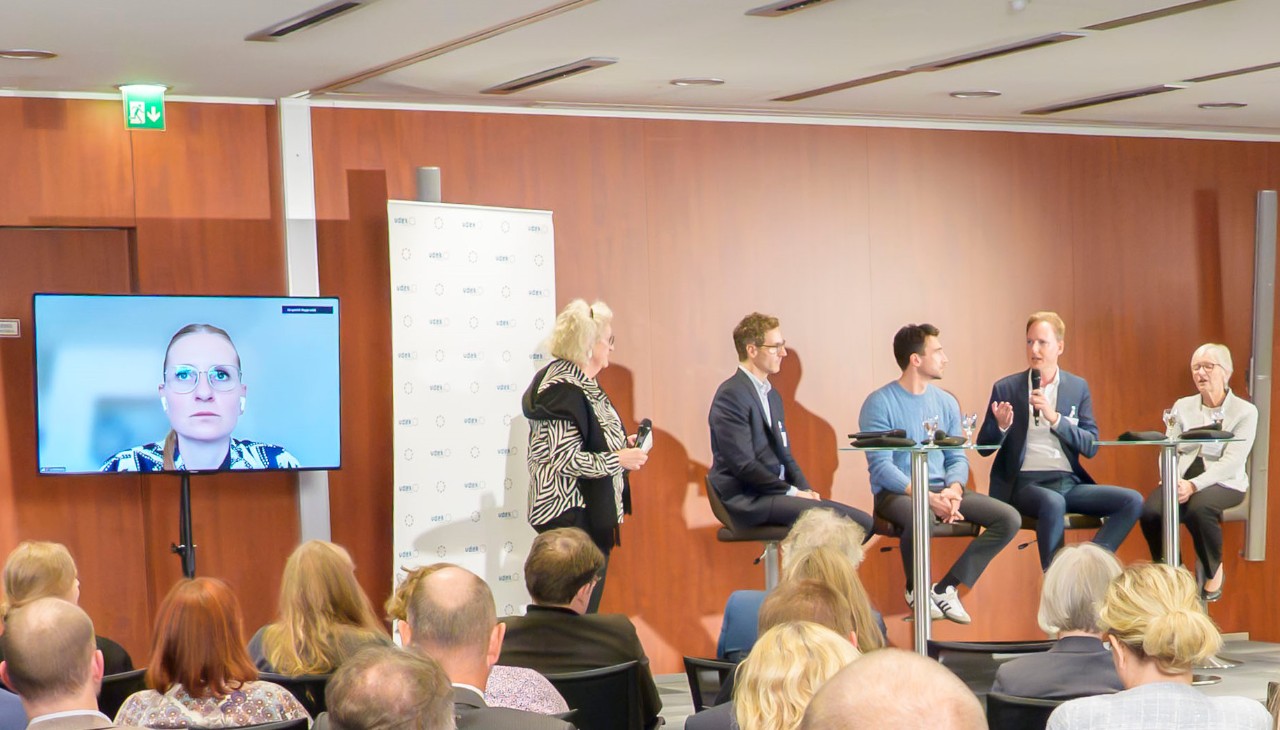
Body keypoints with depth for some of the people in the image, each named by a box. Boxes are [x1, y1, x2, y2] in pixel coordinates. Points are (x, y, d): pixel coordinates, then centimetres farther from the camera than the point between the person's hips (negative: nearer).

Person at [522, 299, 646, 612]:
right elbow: (565, 460, -24)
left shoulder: (582, 384, 13)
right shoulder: (562, 389, -18)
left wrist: (621, 445, 12)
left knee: (586, 609, 12)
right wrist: (618, 459, -17)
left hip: (592, 515, 10)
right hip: (571, 516, -10)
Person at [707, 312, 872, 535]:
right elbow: (743, 464, -17)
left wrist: (805, 490, 3)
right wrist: (793, 492, -14)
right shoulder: (731, 396, -10)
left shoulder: (772, 396, 20)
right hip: (746, 500, -9)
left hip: (774, 492, 9)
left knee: (862, 522, -7)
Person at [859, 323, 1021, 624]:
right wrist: (926, 497, -26)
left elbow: (957, 458, 10)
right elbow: (881, 466, -14)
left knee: (1009, 518, -13)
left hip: (941, 489, 6)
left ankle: (947, 588, -7)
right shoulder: (879, 404, -6)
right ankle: (916, 589, -8)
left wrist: (953, 490, -13)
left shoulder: (946, 402, 12)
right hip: (896, 493, -6)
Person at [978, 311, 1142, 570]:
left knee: (1132, 501, -16)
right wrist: (1001, 427, -16)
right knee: (1053, 502, -37)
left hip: (1069, 482, 4)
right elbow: (984, 447, 7)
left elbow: (1091, 447, 2)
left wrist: (1054, 418, -12)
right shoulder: (1005, 388, 5)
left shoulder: (1078, 388, 11)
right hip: (1025, 483, -4)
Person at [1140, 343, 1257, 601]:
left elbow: (1232, 461, -14)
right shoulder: (1182, 406, 12)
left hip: (1224, 483, -4)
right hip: (1182, 480, 4)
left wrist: (1193, 486, -27)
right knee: (1150, 510, -28)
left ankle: (1214, 571, -8)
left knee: (1198, 508, -37)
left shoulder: (1245, 411, -2)